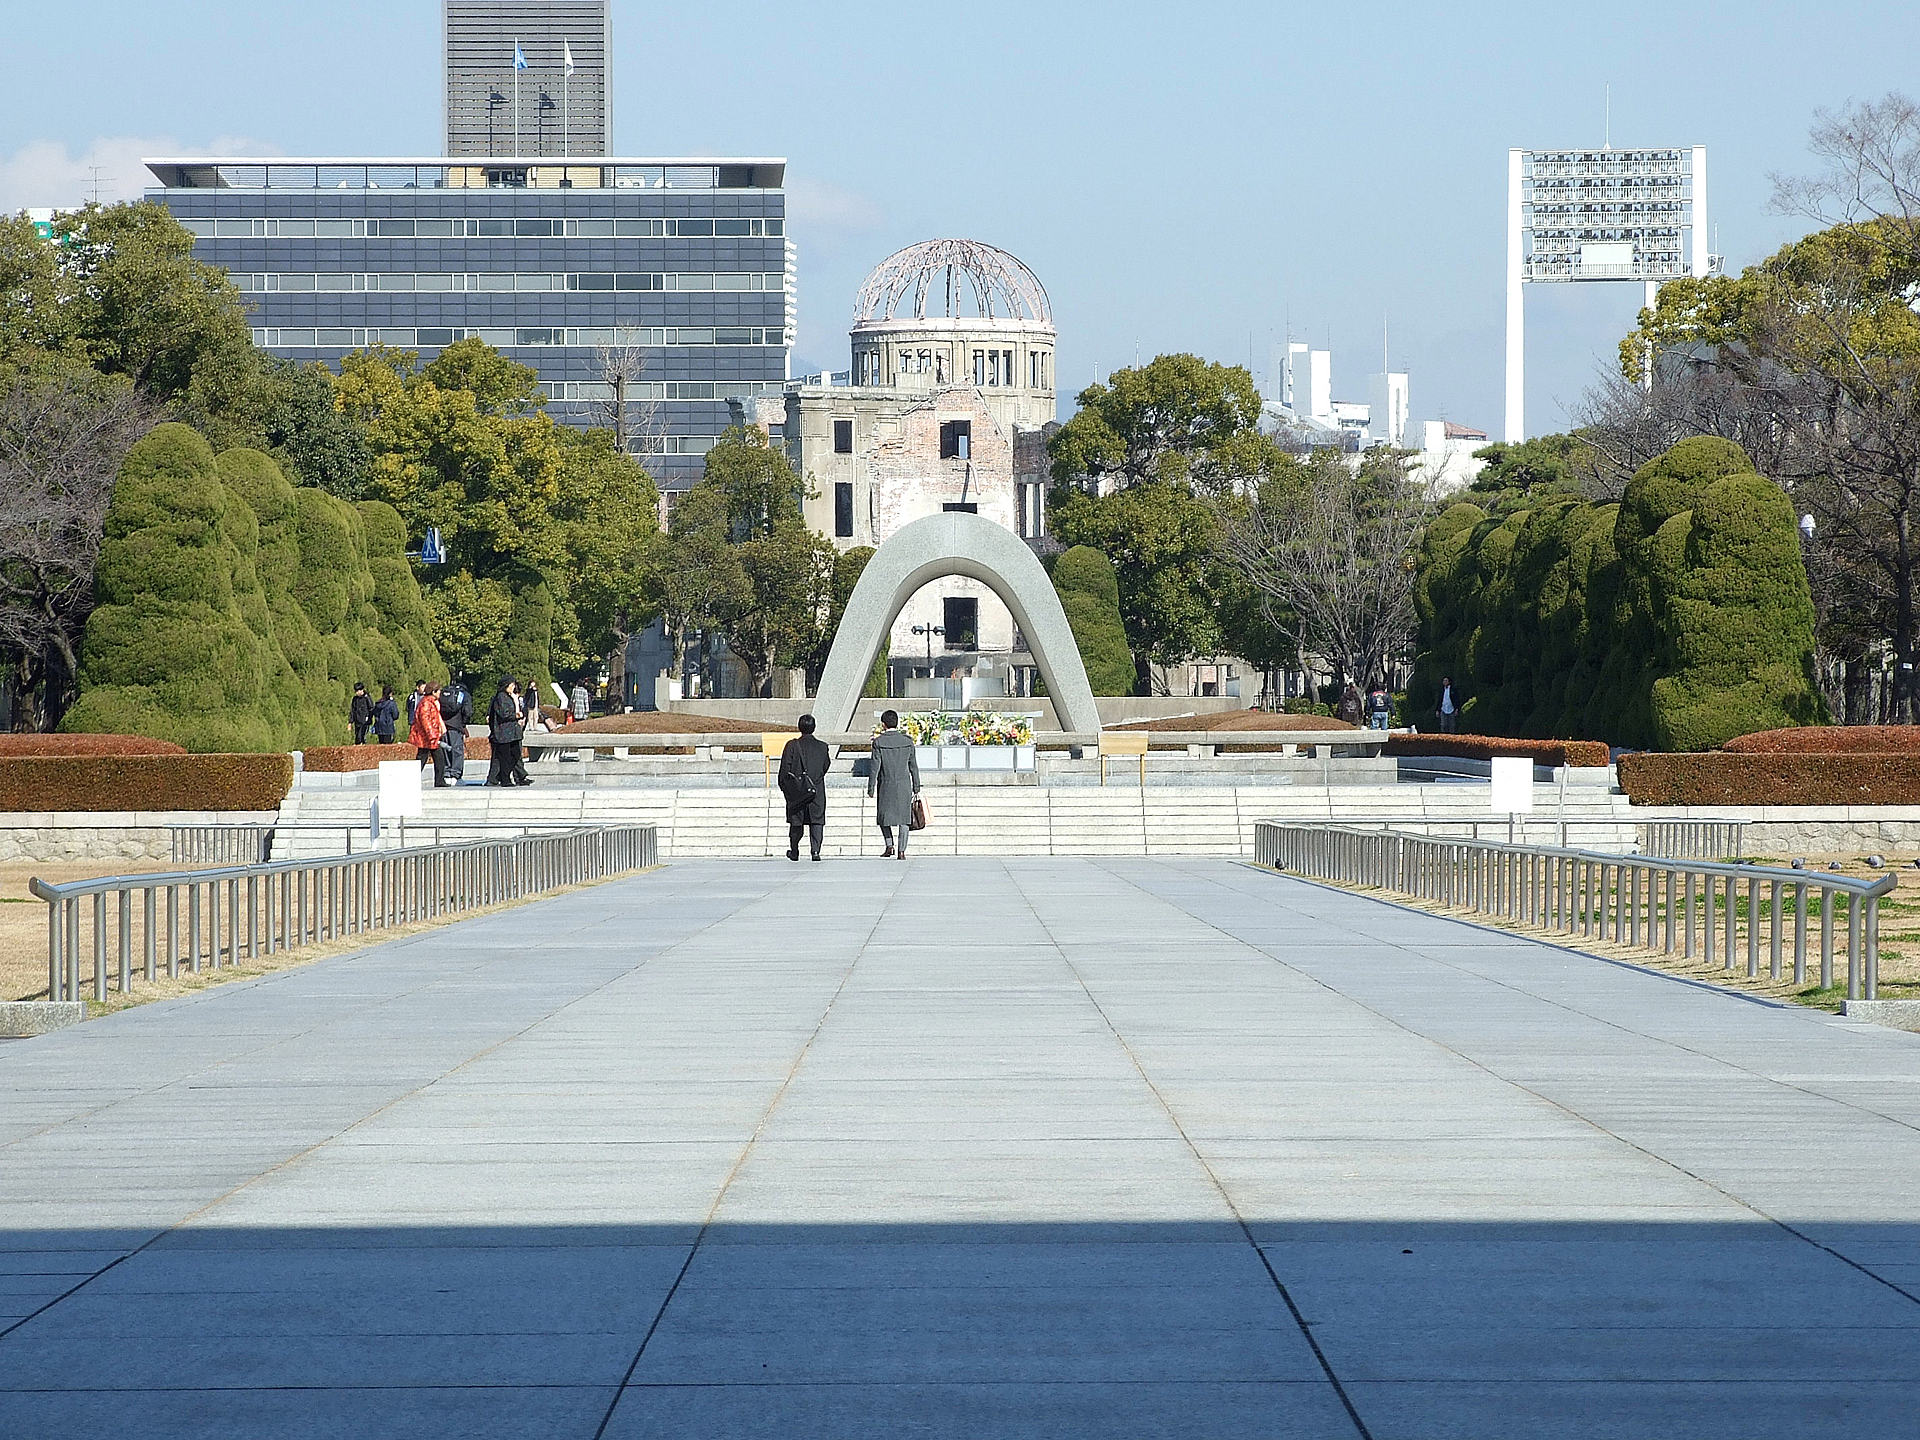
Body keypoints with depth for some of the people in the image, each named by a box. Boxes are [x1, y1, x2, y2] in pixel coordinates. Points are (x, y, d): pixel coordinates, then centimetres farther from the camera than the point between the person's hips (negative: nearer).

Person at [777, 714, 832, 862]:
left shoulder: (792, 745, -6)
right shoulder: (822, 747, 0)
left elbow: (785, 768, -6)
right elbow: (825, 767, 10)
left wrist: (783, 786, 7)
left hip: (796, 791, 0)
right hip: (817, 791, 0)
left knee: (796, 821, 13)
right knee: (817, 821, 0)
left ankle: (794, 850, 25)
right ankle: (816, 850, -15)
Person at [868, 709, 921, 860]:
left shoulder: (879, 742, -9)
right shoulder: (907, 741, 0)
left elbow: (874, 766, -8)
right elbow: (913, 766, 5)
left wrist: (871, 788, -2)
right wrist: (916, 787, 12)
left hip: (886, 785, -2)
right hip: (904, 785, 2)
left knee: (884, 816, 15)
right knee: (904, 818, 5)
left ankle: (890, 845, 2)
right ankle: (901, 850, 2)